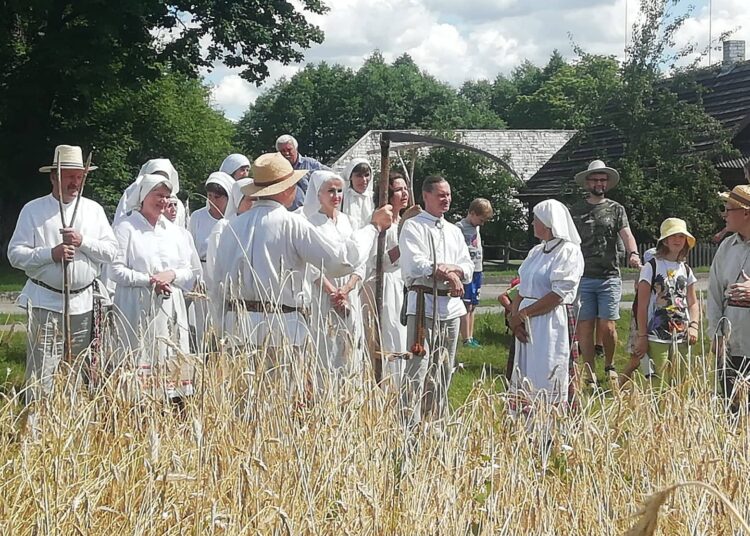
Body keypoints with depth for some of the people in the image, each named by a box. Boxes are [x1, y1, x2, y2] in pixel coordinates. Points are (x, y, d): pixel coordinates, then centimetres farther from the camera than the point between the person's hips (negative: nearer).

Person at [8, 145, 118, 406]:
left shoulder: (93, 210, 10)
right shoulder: (33, 210, 1)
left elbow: (111, 251, 4)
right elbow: (15, 254, -4)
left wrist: (83, 242, -12)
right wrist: (51, 253, -17)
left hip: (83, 303, 3)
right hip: (45, 303, -3)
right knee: (40, 374, -9)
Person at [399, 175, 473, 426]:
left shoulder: (454, 231, 19)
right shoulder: (413, 226, -1)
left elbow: (468, 268, 12)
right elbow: (415, 265, -14)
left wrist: (445, 268, -8)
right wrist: (449, 274, -9)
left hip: (451, 305, 7)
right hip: (424, 304, -7)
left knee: (443, 369, 11)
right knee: (418, 367, -12)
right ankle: (411, 423, -14)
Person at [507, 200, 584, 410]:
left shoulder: (569, 252, -7)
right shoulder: (536, 251, 17)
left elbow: (558, 295, -15)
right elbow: (521, 290, 15)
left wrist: (522, 314, -12)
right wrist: (515, 316, -3)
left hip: (553, 323, -7)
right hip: (527, 326, 7)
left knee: (548, 385, -7)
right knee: (524, 383, 6)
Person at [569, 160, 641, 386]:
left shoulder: (615, 209, 9)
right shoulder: (575, 211, 11)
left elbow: (626, 234, -5)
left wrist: (633, 253, -25)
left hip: (610, 277, -1)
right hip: (582, 278, 1)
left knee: (607, 327, -4)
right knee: (585, 327, -1)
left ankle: (609, 366, 21)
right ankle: (590, 375, 8)